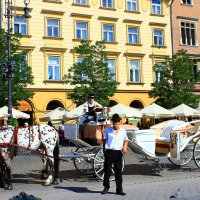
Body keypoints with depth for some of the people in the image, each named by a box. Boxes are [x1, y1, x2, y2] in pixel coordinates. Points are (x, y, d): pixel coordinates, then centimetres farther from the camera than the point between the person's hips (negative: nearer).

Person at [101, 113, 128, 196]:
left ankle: (119, 189, 8)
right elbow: (104, 140, 11)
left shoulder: (123, 131, 8)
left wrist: (125, 147, -4)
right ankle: (106, 187, 18)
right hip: (109, 152, -1)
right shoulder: (108, 130, 6)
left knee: (118, 171, 2)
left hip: (118, 153, 1)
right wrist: (104, 151, 6)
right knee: (107, 170, 2)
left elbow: (125, 140, 16)